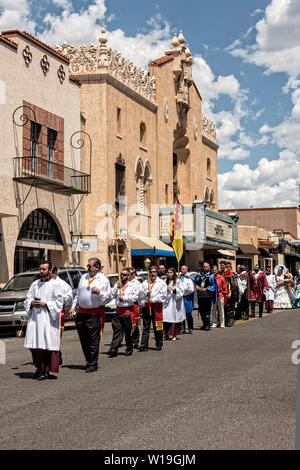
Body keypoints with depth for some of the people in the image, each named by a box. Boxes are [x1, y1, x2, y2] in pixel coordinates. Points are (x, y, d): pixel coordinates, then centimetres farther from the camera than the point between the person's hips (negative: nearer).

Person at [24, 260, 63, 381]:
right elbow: (28, 298, 17)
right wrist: (32, 303, -4)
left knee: (47, 344, -7)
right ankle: (39, 367, 19)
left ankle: (46, 371, -1)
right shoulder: (35, 284, 14)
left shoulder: (55, 285, -2)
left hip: (48, 318, -5)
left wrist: (45, 304, -14)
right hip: (35, 317, 5)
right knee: (34, 344, 4)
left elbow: (59, 302, -5)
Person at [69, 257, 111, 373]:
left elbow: (108, 298, -3)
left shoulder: (104, 280, -2)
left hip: (95, 314, -6)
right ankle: (89, 361, 24)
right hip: (82, 312, 6)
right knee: (83, 340, 10)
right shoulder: (84, 277, 14)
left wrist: (99, 292, -19)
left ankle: (92, 364, 3)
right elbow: (78, 294, 23)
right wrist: (73, 306, 16)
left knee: (93, 341, -4)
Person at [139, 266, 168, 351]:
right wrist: (146, 294, -10)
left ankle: (158, 345, 12)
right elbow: (141, 294, 11)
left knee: (158, 327, 1)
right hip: (147, 306, 3)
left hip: (157, 306, -3)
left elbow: (163, 295, -5)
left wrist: (153, 299, -11)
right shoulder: (145, 282, 16)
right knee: (145, 327, -2)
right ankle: (144, 345, -4)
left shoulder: (162, 283, 5)